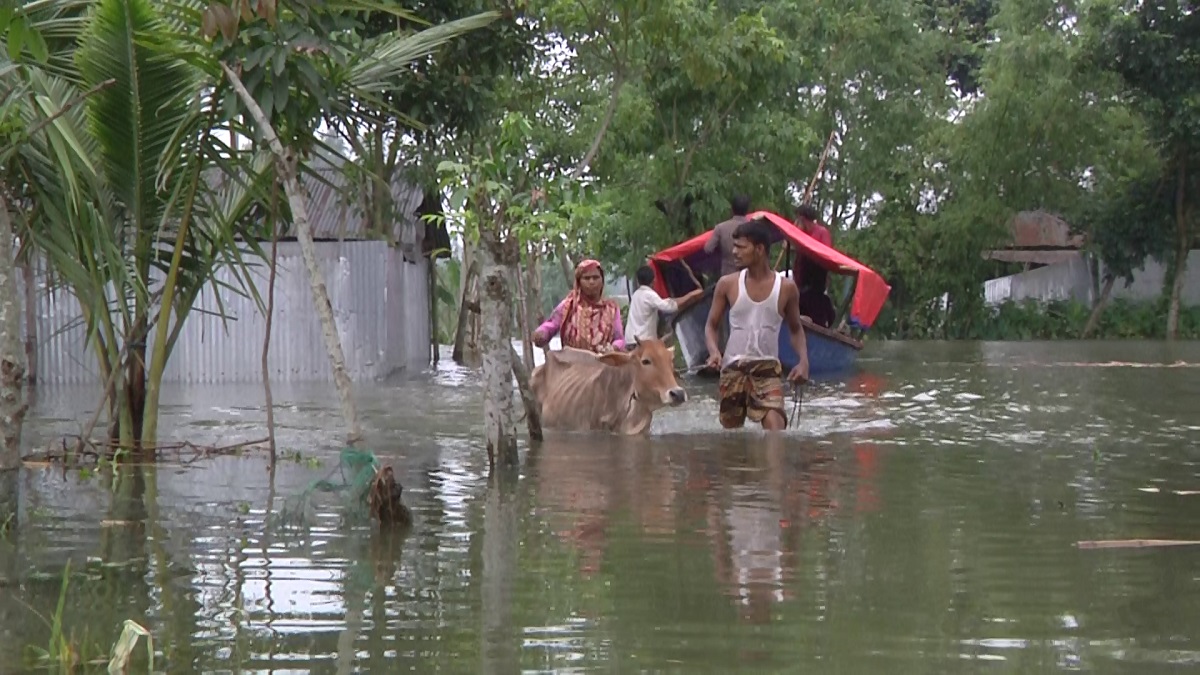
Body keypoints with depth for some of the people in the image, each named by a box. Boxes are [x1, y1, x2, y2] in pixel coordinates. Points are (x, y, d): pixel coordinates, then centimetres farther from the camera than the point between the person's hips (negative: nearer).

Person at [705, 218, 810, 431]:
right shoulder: (727, 284, -1)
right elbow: (712, 325, 7)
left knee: (776, 431, -20)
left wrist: (803, 360, -4)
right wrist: (714, 351, -13)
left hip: (768, 368, -1)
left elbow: (796, 329, 13)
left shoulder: (786, 287, -2)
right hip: (733, 369, 2)